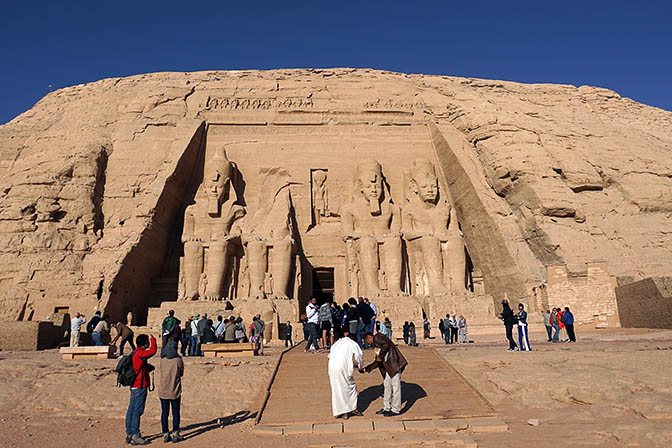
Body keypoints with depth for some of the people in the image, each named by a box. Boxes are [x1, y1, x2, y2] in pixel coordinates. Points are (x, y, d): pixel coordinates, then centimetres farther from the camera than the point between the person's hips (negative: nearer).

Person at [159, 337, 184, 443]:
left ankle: (165, 434, 16)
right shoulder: (179, 360, -10)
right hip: (175, 392, -2)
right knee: (176, 413, 9)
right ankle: (175, 434, 11)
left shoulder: (162, 360, -4)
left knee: (164, 412, 11)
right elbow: (181, 373, 1)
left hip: (163, 391, 2)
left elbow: (161, 372, 11)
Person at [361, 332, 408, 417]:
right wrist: (366, 369, 20)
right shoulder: (375, 346, 23)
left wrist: (381, 356, -13)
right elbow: (377, 362, 24)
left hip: (394, 364, -10)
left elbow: (386, 344, -22)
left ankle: (395, 410, 4)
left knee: (395, 386, -2)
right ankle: (386, 408, 24)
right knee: (387, 386, 14)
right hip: (388, 367, 10)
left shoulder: (377, 337, -4)